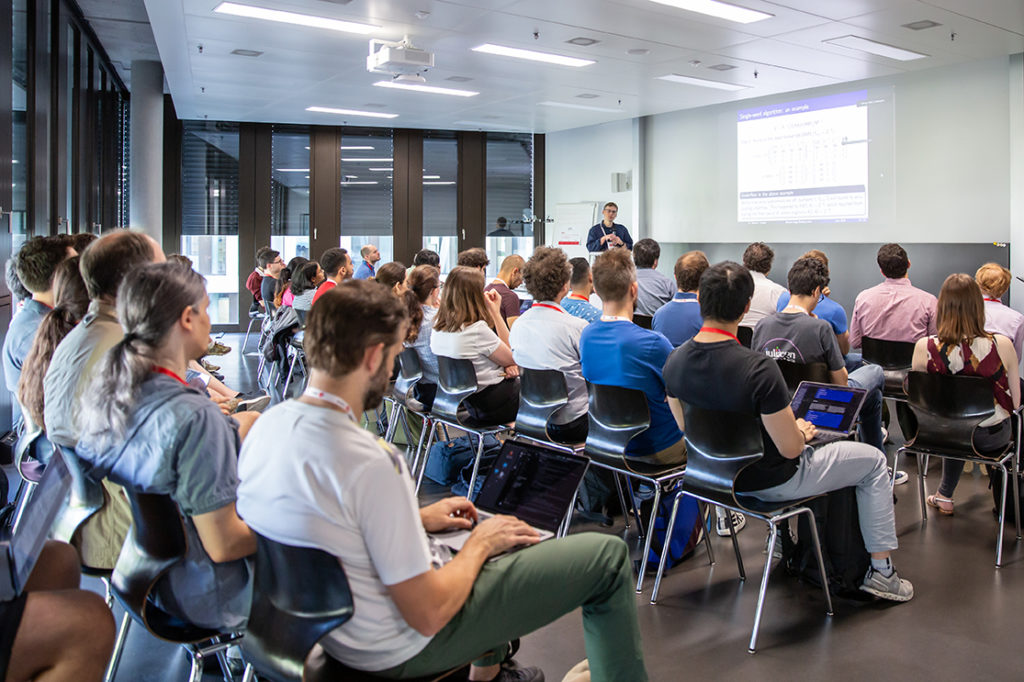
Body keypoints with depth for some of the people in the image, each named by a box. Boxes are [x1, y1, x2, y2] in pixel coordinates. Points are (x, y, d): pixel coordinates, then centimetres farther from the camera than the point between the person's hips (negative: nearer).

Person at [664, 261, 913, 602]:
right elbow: (790, 448, -24)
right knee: (873, 460, 14)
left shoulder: (675, 361, -12)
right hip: (771, 482, -7)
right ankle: (881, 571, 21)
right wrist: (802, 432, 1)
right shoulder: (759, 369, -33)